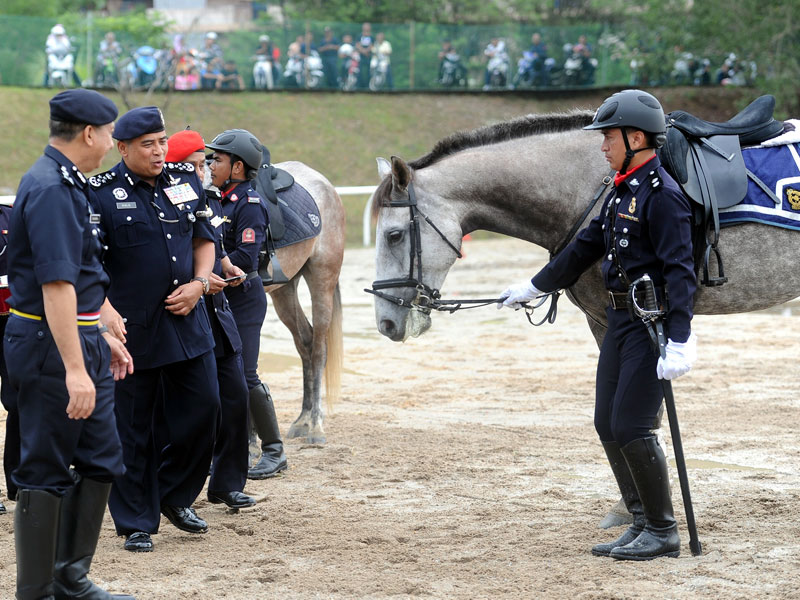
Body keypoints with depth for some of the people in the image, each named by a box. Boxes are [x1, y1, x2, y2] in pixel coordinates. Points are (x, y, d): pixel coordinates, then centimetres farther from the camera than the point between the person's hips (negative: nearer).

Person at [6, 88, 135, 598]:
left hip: (82, 341, 11)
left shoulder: (67, 183, 14)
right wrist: (74, 368, -29)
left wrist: (101, 336, 26)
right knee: (46, 473, -2)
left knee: (101, 461, 15)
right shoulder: (50, 189, -19)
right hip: (51, 347, -11)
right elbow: (56, 285, -26)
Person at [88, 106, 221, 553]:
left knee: (203, 408, 7)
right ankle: (137, 523, 14)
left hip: (187, 320, 5)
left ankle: (175, 495, 29)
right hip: (131, 328, -5)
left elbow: (204, 239, 16)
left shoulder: (186, 181, 7)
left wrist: (199, 284, 0)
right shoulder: (102, 193, -9)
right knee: (132, 427, 3)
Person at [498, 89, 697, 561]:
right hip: (621, 321, 10)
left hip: (654, 323, -10)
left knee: (632, 427, -11)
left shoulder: (663, 195, -16)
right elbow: (586, 248, 26)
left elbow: (680, 271, -23)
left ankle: (665, 533, 0)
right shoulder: (622, 192, 14)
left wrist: (680, 342, -32)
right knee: (608, 425, 9)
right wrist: (534, 287, 34)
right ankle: (643, 523, 16)